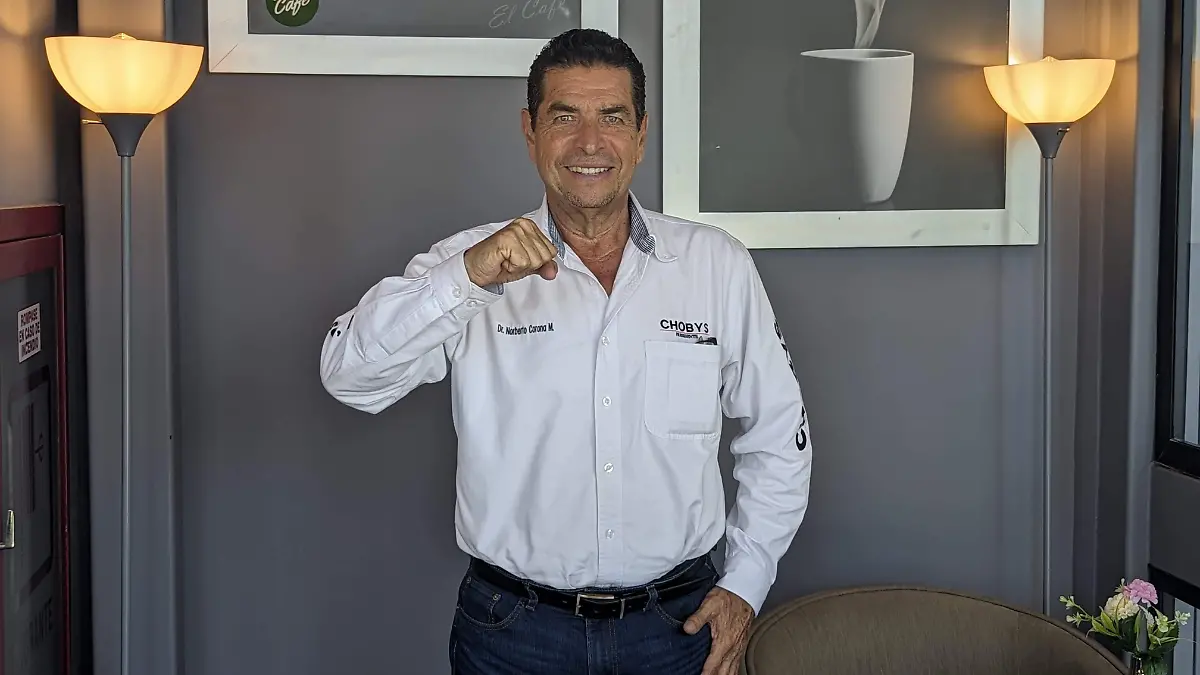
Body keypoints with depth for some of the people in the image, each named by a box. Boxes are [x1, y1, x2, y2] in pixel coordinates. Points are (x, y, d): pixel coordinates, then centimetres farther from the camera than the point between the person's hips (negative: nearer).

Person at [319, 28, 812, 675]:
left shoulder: (719, 265, 1)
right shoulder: (471, 265, -3)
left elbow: (778, 437, 8)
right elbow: (348, 374, -17)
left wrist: (745, 582, 1)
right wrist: (466, 277, -29)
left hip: (677, 622, 1)